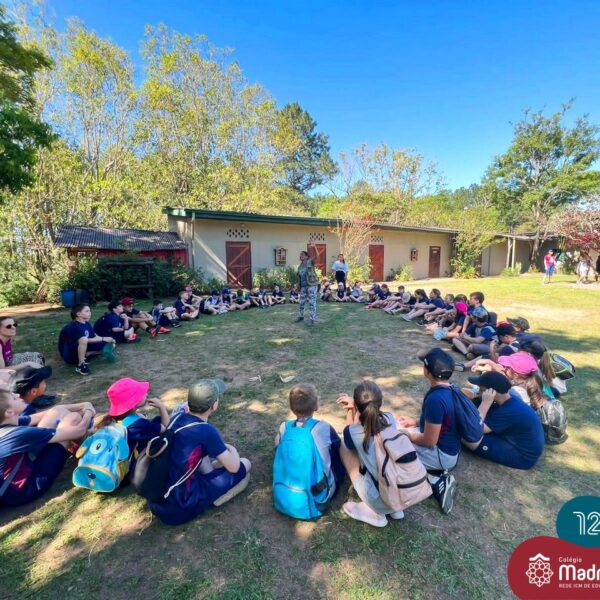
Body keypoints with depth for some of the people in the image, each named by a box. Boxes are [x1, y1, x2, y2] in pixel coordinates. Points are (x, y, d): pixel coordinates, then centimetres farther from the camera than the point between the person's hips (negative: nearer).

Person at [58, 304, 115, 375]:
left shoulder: (87, 324, 1)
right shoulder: (74, 326, -24)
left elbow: (95, 336, -3)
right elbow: (84, 340, -37)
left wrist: (109, 340, -20)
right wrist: (103, 339, -34)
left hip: (81, 350, 8)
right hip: (69, 356, -8)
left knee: (109, 344, 0)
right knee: (83, 340, -40)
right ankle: (81, 365, -26)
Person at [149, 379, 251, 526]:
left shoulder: (178, 416, -4)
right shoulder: (207, 431, -24)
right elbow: (233, 467, -10)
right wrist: (231, 449, 7)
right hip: (180, 507, -7)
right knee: (244, 465, 1)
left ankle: (209, 477, 15)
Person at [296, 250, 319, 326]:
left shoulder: (310, 262, -3)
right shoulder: (300, 266, 14)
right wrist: (299, 287, 15)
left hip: (312, 285, -6)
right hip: (303, 286, 6)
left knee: (312, 302, -5)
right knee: (301, 302, 13)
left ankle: (313, 319, 2)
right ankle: (301, 316, 32)